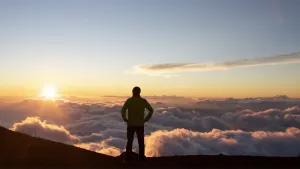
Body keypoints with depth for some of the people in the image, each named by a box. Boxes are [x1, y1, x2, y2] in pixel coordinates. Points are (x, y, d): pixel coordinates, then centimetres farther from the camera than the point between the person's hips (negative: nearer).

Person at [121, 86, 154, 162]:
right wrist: (145, 120, 3)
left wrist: (125, 120, -4)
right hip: (140, 124, 1)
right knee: (141, 142, 11)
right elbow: (151, 110, -1)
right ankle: (141, 157, 13)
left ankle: (128, 157, 11)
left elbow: (123, 110, -14)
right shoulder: (143, 101, 0)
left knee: (129, 141, 9)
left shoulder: (129, 100, -5)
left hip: (130, 124, 0)